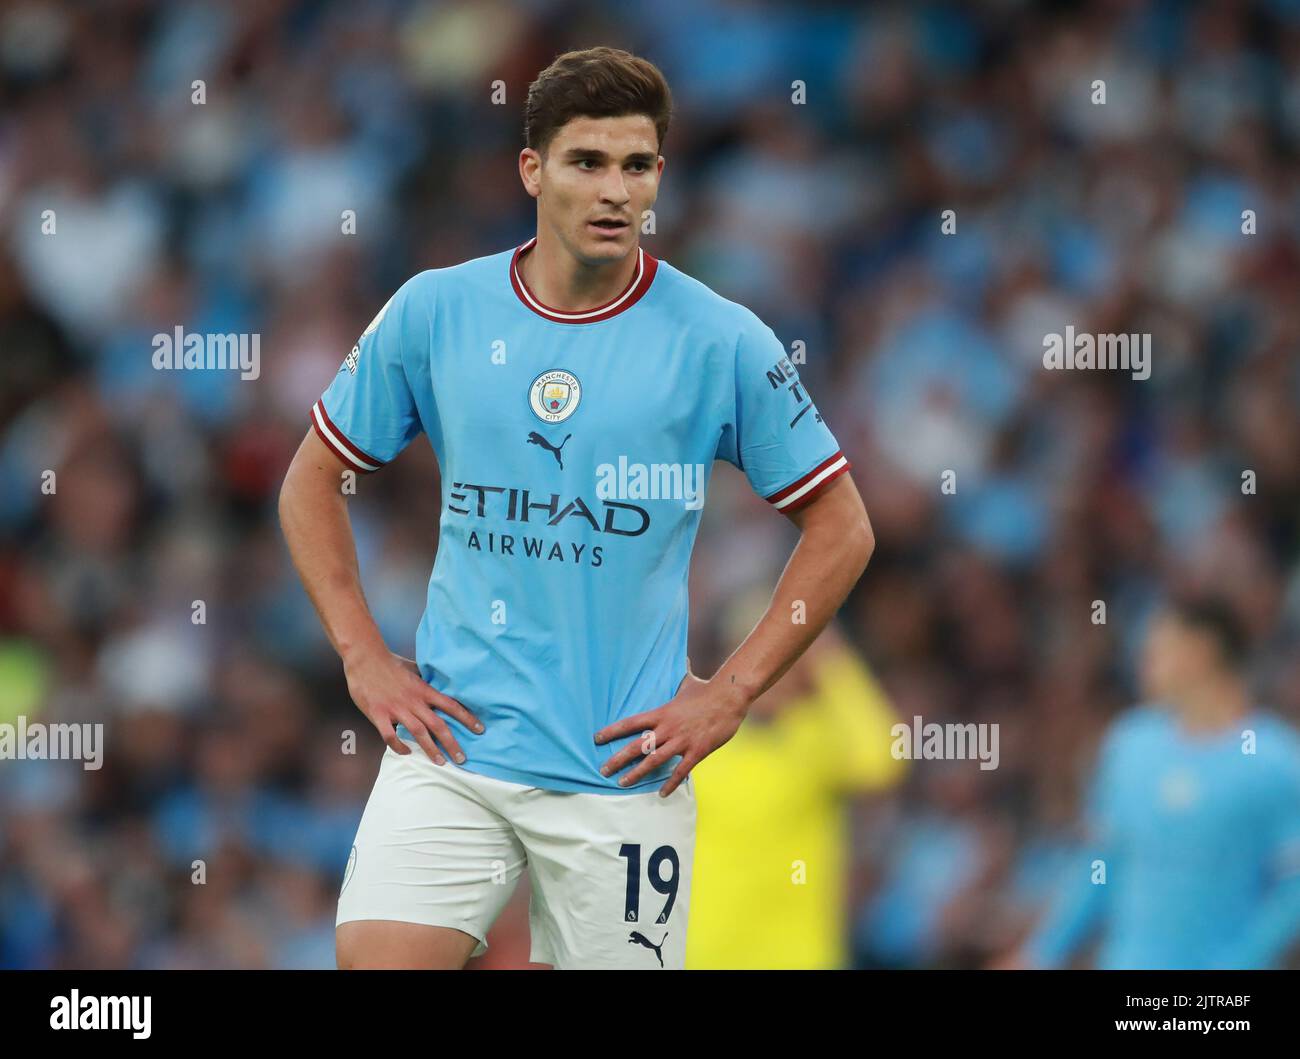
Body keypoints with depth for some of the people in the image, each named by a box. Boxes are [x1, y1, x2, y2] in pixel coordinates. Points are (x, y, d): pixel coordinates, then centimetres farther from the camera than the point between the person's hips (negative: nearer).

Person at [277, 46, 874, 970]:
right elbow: (313, 479, 14)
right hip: (455, 745, 1)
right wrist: (363, 657, 4)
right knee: (379, 957, -15)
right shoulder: (434, 313, 3)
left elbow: (841, 529, 5)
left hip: (622, 769, -1)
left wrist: (731, 693, -2)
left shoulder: (722, 341, -2)